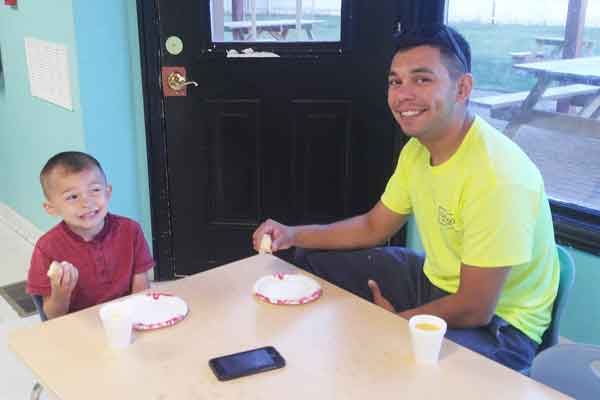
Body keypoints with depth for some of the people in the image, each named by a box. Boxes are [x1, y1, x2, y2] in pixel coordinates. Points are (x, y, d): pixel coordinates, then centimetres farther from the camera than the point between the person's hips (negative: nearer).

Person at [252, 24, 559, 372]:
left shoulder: (498, 175, -31)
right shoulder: (418, 148, -3)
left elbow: (475, 309, -27)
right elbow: (374, 227, 9)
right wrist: (294, 235, -5)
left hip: (496, 321, -8)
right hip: (436, 280, 8)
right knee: (313, 259, 11)